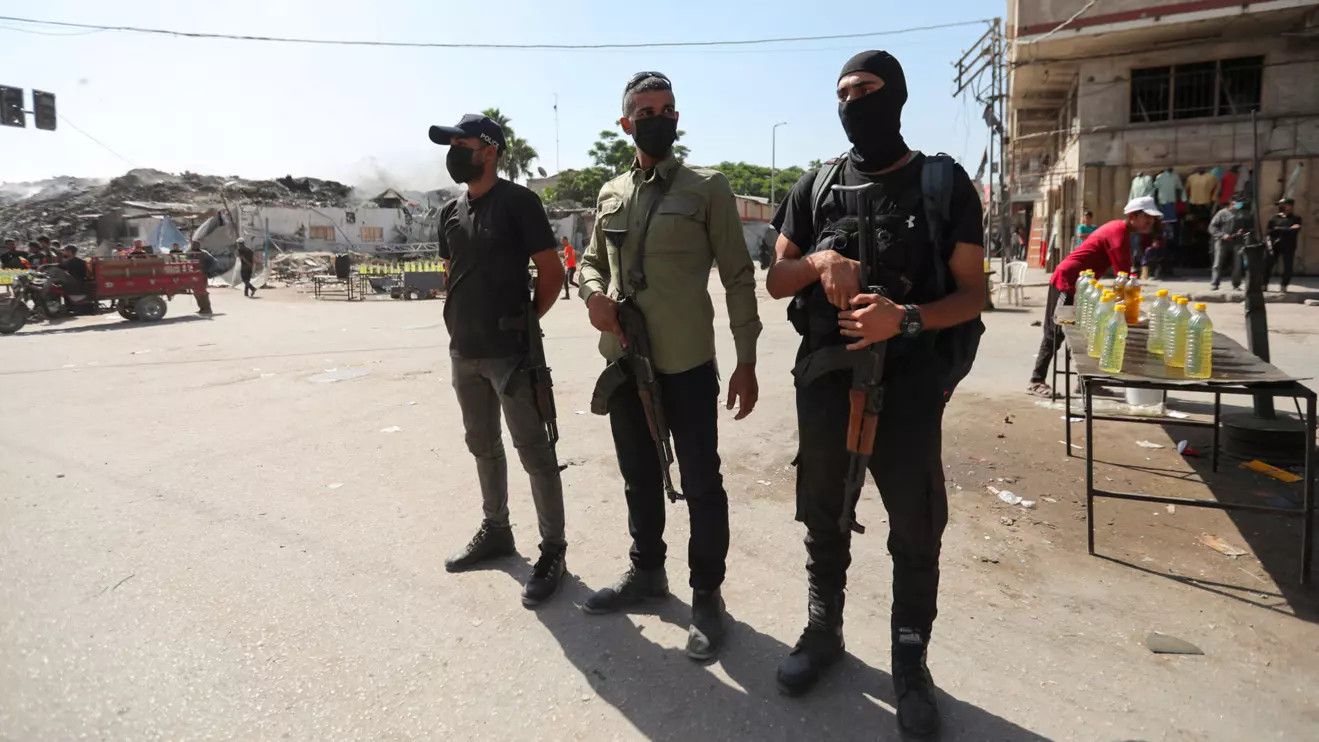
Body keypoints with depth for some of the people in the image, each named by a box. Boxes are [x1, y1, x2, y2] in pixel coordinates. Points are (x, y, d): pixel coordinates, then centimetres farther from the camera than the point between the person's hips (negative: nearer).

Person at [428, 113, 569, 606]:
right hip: (464, 352, 7)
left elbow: (552, 271, -7)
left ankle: (552, 551, 9)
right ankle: (495, 531, 34)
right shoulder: (451, 211, 13)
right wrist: (459, 318, 11)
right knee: (483, 447, 17)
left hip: (510, 351, -7)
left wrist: (526, 321, -7)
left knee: (534, 452, -2)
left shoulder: (518, 202, -7)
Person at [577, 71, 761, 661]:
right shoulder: (610, 194, 10)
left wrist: (746, 361, -8)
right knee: (639, 478, 19)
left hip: (687, 366, -5)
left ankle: (706, 596, 23)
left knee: (701, 484, 5)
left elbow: (738, 277, -4)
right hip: (624, 362, 5)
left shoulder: (708, 188, -4)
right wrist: (594, 293, -4)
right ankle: (646, 572, 39)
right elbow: (591, 260, 21)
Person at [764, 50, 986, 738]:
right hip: (825, 379, 3)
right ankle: (823, 629, 37)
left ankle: (910, 660, 28)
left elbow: (972, 293, -2)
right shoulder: (815, 185, 6)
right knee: (823, 518, 16)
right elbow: (776, 281, 8)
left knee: (916, 531, 7)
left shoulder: (944, 183, -1)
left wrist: (906, 318, -21)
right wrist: (820, 260, -13)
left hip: (908, 385, -2)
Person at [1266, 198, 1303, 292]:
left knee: (1287, 267, -1)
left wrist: (1279, 229, -9)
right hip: (1274, 246, 0)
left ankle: (1284, 286, 9)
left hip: (1288, 247, 0)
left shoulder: (1296, 219, 5)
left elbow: (1294, 231, -10)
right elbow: (1270, 231, -1)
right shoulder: (1274, 218, 7)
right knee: (1268, 265, -3)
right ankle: (1264, 285, 5)